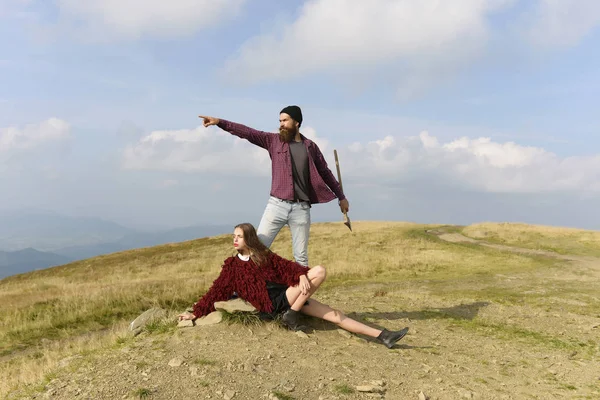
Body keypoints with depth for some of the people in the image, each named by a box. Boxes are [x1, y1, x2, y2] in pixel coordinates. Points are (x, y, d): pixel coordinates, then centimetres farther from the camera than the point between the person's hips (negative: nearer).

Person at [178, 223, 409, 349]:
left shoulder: (264, 256, 15)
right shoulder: (231, 265, 8)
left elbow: (286, 266, 5)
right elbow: (217, 292, 7)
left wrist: (301, 275, -18)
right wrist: (196, 313, 0)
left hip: (290, 296, 4)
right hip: (274, 304, -4)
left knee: (334, 314, -6)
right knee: (319, 272, -21)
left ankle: (382, 336, -3)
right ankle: (291, 316, -19)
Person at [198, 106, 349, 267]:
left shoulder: (310, 146, 8)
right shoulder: (274, 140, 7)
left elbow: (325, 173, 17)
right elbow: (247, 132, -3)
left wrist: (341, 197, 22)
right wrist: (219, 122, -14)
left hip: (301, 208, 0)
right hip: (277, 205, 0)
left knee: (301, 257, 7)